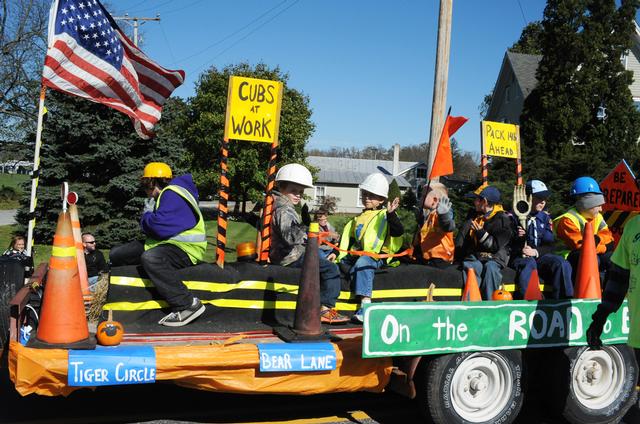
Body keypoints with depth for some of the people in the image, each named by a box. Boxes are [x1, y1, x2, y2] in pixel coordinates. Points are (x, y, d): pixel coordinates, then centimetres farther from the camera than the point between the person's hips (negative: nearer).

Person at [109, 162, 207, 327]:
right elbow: (147, 228, 21)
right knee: (116, 255, 9)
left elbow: (160, 228, -27)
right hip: (163, 244, 11)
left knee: (150, 258, -41)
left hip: (185, 249, -11)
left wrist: (147, 215, -6)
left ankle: (188, 305, -37)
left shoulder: (172, 195, -16)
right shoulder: (163, 196, 17)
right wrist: (148, 214, -1)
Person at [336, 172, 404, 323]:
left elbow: (398, 232, -12)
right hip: (356, 254, 8)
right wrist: (338, 253, 18)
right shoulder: (359, 218, 28)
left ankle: (365, 303, -49)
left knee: (362, 263, -39)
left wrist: (391, 215, -25)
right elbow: (350, 238, 29)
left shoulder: (385, 215, 5)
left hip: (376, 255, -8)